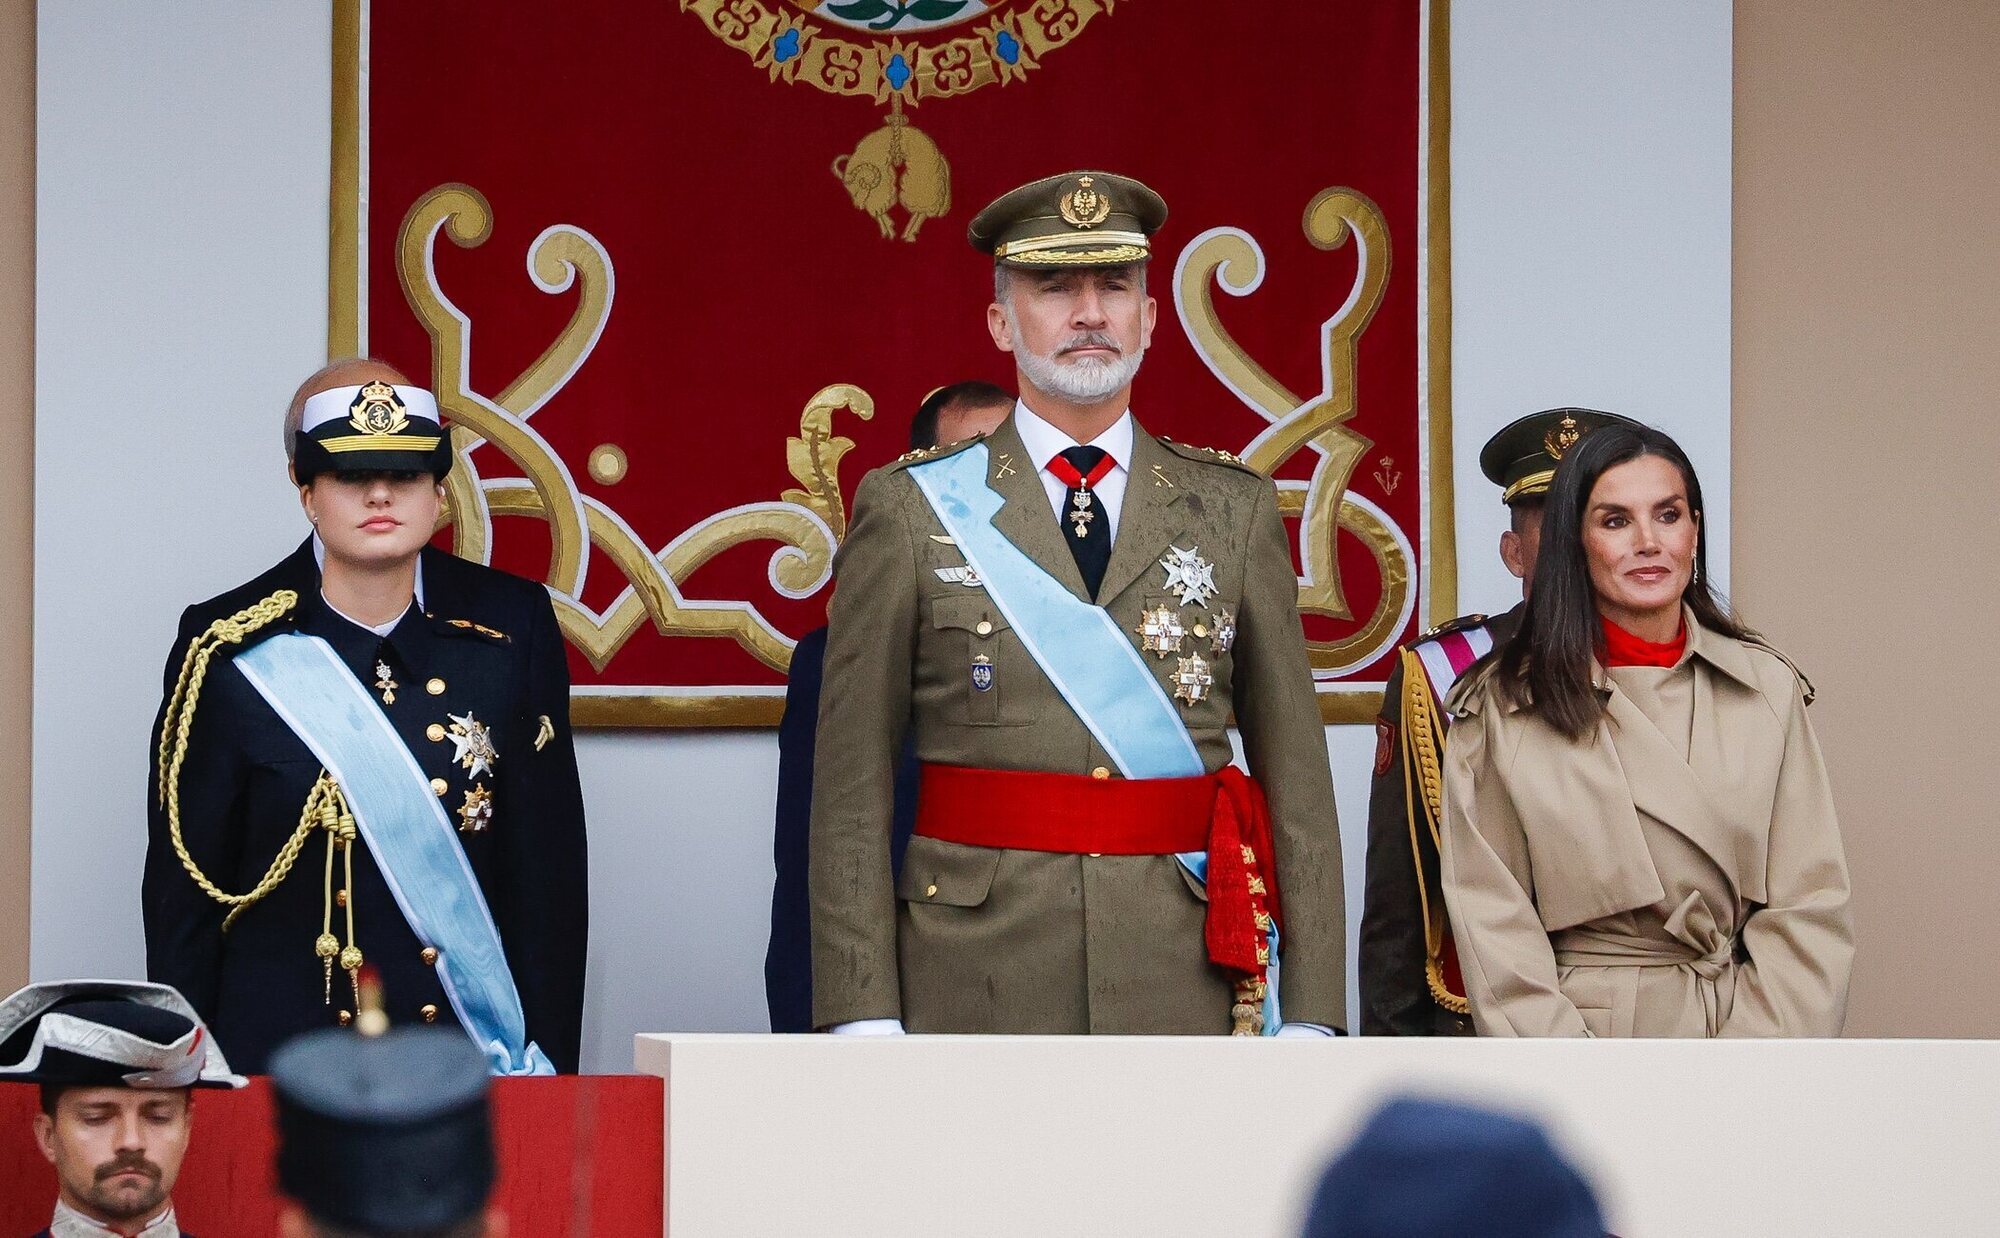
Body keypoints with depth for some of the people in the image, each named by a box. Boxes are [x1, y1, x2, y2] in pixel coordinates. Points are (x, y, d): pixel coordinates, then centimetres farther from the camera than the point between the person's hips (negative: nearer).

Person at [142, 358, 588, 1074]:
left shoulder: (513, 630, 0)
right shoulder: (229, 650, -4)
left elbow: (551, 872, 1)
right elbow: (184, 887, -1)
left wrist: (548, 1063, -3)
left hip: (473, 1058, 1)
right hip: (278, 1054, -1)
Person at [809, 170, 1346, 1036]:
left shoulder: (1235, 511, 10)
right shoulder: (910, 510, 4)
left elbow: (1296, 772, 8)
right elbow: (852, 786, 1)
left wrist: (1309, 1017, 0)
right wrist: (864, 1020, -6)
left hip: (1189, 988, 2)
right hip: (977, 989, -1)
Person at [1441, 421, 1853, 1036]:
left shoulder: (1769, 690, 8)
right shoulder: (1501, 708, 2)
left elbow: (1808, 904, 5)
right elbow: (1494, 923, 0)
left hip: (1742, 1027, 1)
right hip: (1576, 1027, -1)